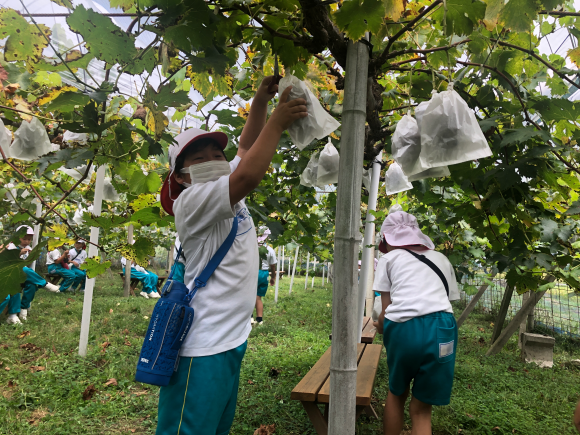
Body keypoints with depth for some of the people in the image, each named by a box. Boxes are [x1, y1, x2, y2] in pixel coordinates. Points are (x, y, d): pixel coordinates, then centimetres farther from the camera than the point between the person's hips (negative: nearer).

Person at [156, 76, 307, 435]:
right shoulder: (192, 200, -15)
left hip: (231, 339, 9)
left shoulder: (228, 191, 10)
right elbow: (248, 177, -30)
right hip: (203, 347, -9)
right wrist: (278, 122, -20)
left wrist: (261, 101, 4)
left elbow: (246, 149, 17)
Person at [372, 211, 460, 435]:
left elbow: (386, 311, 9)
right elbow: (447, 299, 20)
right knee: (421, 407, 17)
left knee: (396, 393, 25)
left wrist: (381, 326, 32)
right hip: (440, 329, 2)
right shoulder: (441, 258, 26)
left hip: (402, 328, -2)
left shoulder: (389, 258, 16)